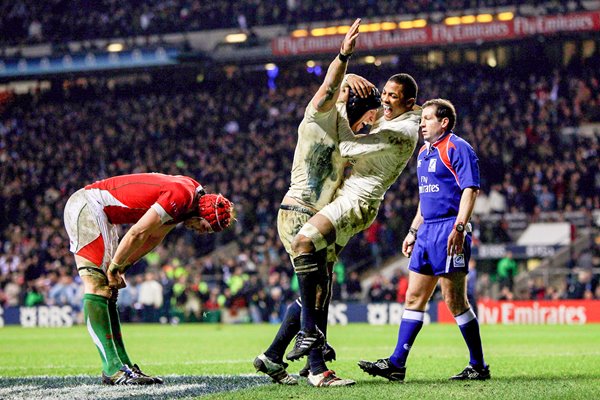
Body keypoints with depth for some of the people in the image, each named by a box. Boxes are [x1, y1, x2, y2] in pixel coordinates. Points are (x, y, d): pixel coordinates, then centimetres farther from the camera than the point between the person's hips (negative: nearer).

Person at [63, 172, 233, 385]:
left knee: (109, 294, 7)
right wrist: (115, 267, -10)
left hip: (101, 214, 10)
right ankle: (113, 369, -21)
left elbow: (153, 238, 15)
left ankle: (122, 365, 8)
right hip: (87, 207, -10)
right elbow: (138, 233, -21)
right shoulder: (181, 195, -22)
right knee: (97, 285, -15)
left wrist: (120, 266, 8)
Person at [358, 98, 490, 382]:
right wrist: (413, 231, 25)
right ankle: (396, 363, 8)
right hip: (427, 231, 9)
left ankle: (478, 366, 3)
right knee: (414, 298, 7)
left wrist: (459, 227, -25)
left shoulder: (457, 148, -8)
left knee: (455, 302, -6)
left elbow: (470, 190, -16)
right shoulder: (424, 152, 20)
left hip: (449, 232, -9)